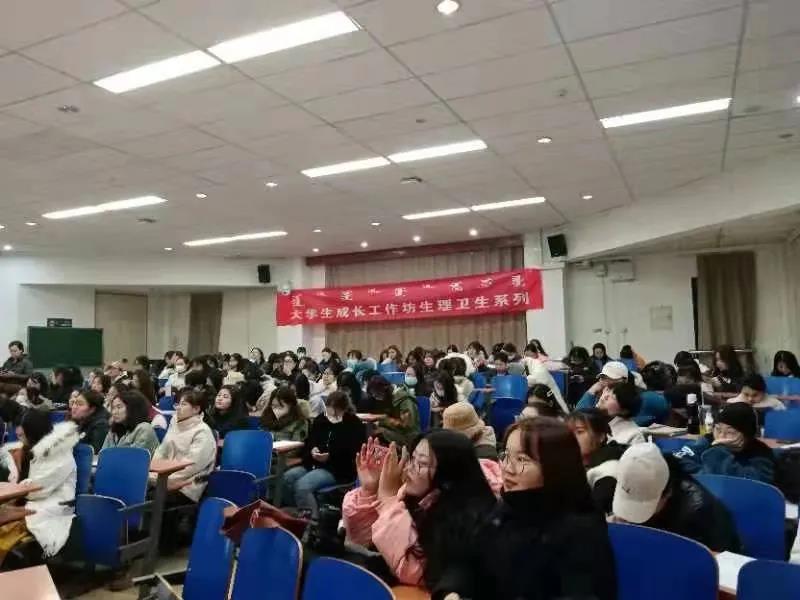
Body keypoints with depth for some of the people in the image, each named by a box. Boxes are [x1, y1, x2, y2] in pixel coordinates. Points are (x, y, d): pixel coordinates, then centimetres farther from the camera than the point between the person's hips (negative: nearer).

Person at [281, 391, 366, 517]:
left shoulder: (355, 426, -7)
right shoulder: (320, 420, 11)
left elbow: (355, 455, -12)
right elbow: (309, 442, 20)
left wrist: (330, 457, -22)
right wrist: (312, 450, -5)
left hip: (339, 470, -7)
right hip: (314, 464, 7)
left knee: (302, 485, -28)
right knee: (287, 478, -19)